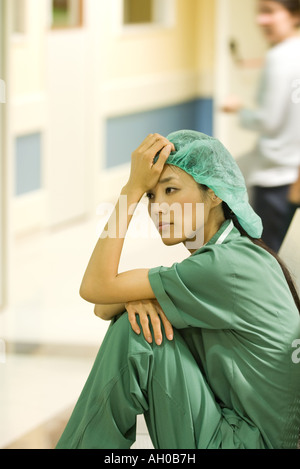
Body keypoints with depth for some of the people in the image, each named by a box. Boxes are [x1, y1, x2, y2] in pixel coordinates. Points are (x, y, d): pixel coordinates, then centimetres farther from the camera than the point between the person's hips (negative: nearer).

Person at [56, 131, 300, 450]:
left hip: (248, 442, -10)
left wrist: (132, 188, -14)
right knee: (136, 321, 7)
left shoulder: (226, 266, -20)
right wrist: (136, 298, -14)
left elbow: (95, 287, -16)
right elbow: (104, 309, 10)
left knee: (133, 334, -15)